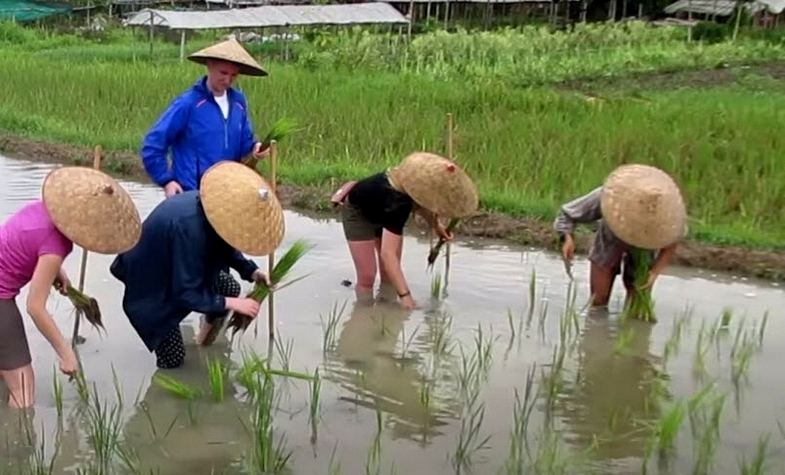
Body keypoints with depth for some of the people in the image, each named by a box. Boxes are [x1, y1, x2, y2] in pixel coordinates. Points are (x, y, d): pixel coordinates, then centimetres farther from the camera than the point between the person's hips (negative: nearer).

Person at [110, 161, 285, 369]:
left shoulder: (208, 203, -17)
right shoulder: (188, 226, -42)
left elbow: (223, 244, 4)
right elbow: (186, 293, -34)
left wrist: (251, 271, -10)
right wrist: (230, 304, -28)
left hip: (179, 270, 8)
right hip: (151, 288, -8)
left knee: (229, 288, -2)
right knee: (173, 358, -7)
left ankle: (206, 345, 20)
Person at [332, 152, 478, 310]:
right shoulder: (396, 203, -45)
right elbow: (388, 254, -47)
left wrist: (436, 225, -8)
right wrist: (404, 295, -50)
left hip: (381, 212, 7)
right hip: (358, 212, -7)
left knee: (389, 276, 5)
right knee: (367, 277, -12)